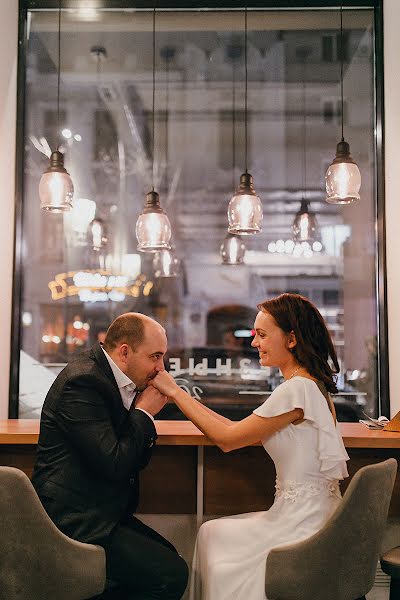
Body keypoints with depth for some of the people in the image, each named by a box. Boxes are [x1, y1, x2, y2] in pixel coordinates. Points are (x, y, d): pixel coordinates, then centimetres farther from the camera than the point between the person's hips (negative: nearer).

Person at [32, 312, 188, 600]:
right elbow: (114, 465, -25)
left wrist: (145, 413, -5)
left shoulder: (123, 382, 8)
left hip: (102, 510, 10)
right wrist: (144, 413, -13)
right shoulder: (83, 382, -20)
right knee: (171, 574, -13)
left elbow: (137, 460, 12)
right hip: (74, 519, -10)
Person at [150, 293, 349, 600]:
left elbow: (227, 438, -14)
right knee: (212, 532, 16)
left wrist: (175, 391, -7)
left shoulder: (296, 390, -22)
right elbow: (237, 431, 9)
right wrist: (178, 394, 6)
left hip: (304, 523, -8)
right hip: (314, 513, 8)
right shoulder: (312, 385, 9)